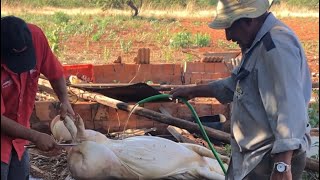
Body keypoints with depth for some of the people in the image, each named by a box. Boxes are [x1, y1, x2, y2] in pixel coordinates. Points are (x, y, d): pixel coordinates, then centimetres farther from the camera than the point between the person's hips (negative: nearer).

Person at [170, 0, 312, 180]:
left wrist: (282, 165, -34)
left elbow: (290, 108, -30)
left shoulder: (277, 45, -22)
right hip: (259, 156, 10)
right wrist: (194, 91, 25)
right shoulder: (259, 43, 13)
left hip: (275, 157, -10)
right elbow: (235, 85, 27)